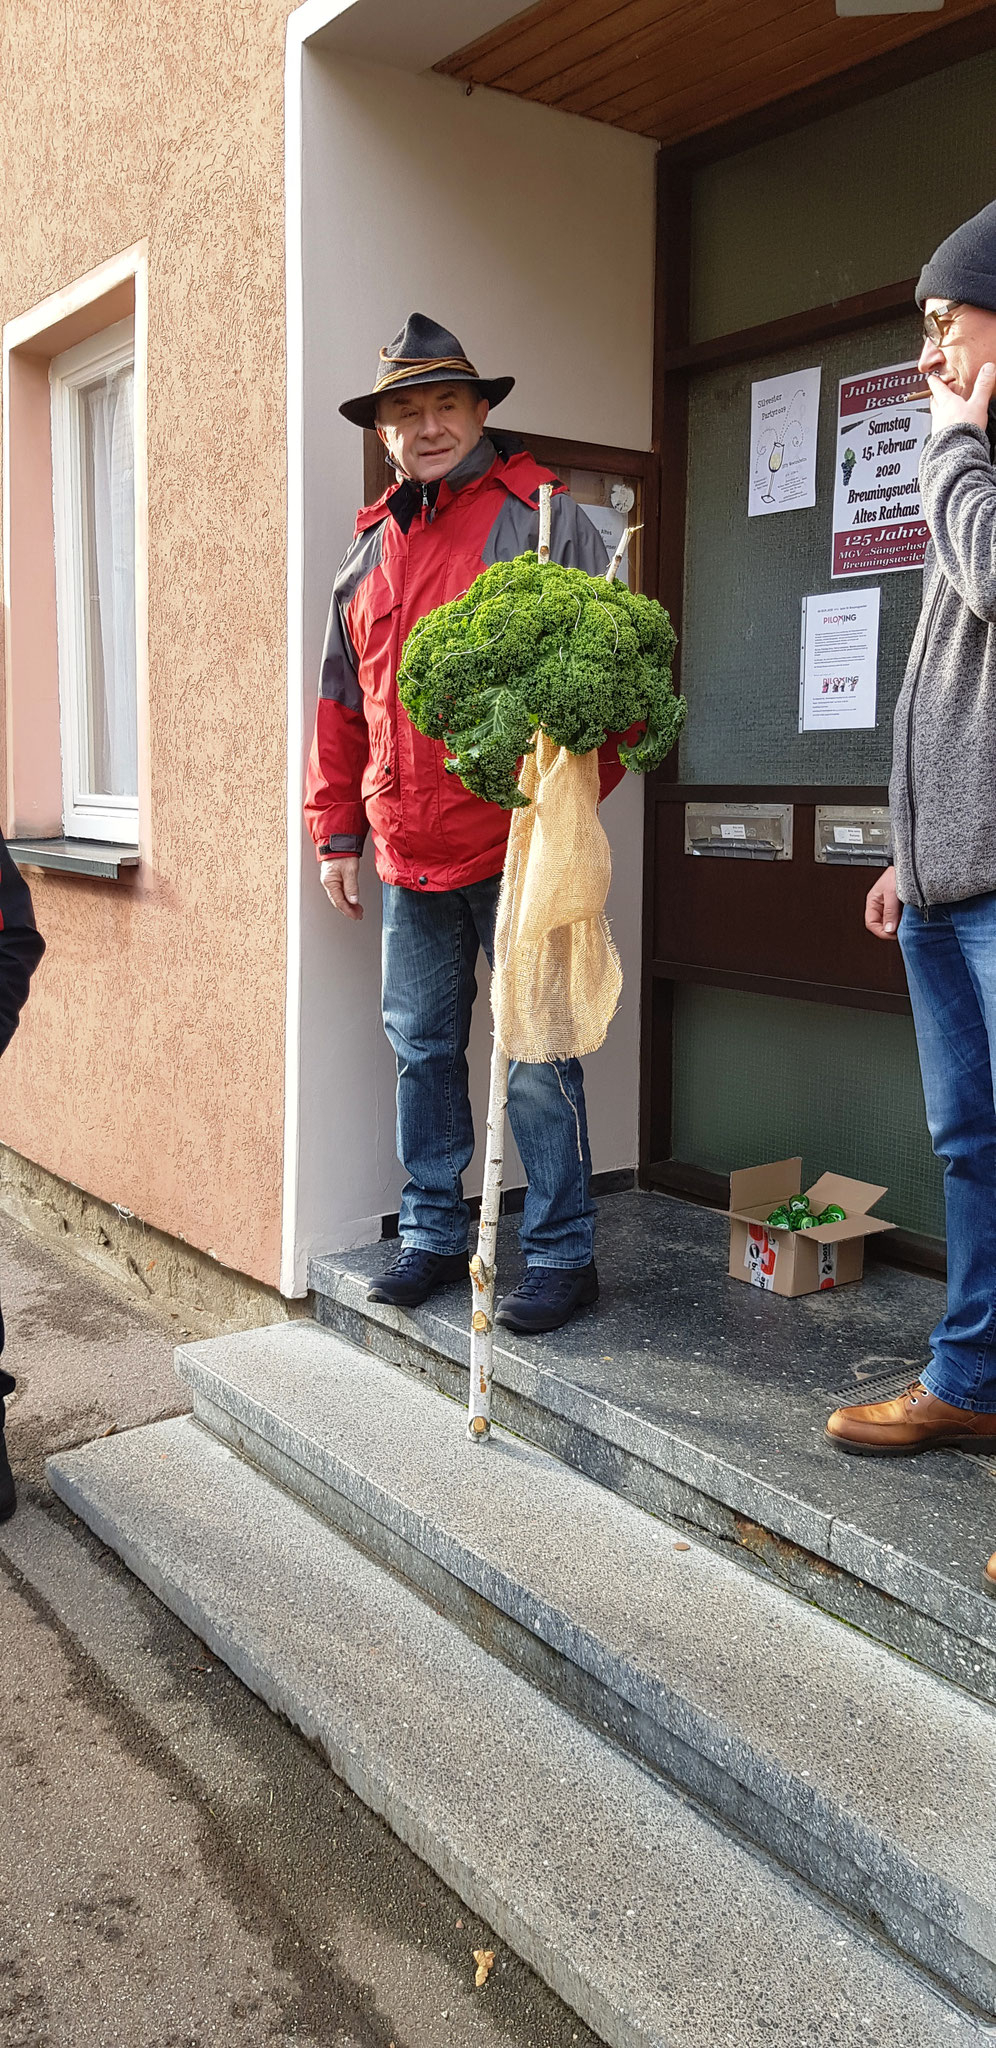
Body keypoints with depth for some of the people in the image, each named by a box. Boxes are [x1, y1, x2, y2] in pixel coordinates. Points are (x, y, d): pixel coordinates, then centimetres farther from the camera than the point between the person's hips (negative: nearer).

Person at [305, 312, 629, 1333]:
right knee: (422, 1043, 13)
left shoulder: (545, 519, -2)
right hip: (409, 856, 6)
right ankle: (433, 1233, 27)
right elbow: (341, 702, 19)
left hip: (515, 850, -6)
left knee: (535, 1057, -1)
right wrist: (337, 830, 14)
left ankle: (561, 1254, 11)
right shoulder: (370, 548, 16)